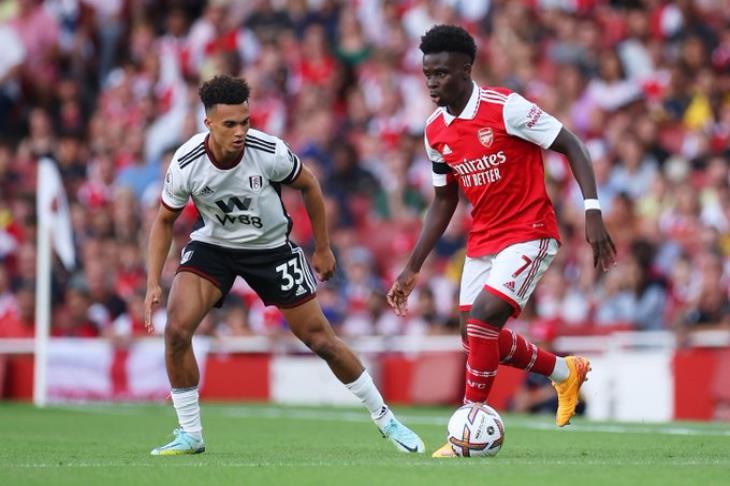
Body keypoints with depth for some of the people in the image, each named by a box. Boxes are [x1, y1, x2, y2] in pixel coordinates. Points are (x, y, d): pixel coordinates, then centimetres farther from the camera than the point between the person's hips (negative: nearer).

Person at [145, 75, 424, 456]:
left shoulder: (269, 153, -26)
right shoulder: (185, 164, -24)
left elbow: (308, 186, -5)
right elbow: (164, 221, -7)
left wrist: (322, 249, 1)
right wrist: (153, 283, -14)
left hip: (272, 248, -1)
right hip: (213, 245, 1)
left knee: (321, 340, 1)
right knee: (176, 327, -22)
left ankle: (383, 417, 21)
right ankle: (189, 435, -7)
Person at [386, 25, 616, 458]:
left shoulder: (505, 107, -17)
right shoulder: (435, 131, 4)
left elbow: (572, 147, -13)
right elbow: (444, 201, 15)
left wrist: (593, 212, -22)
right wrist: (412, 269, 12)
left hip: (529, 235, -8)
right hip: (482, 241, 8)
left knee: (481, 320, -21)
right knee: (477, 337, 8)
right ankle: (565, 372, 33)